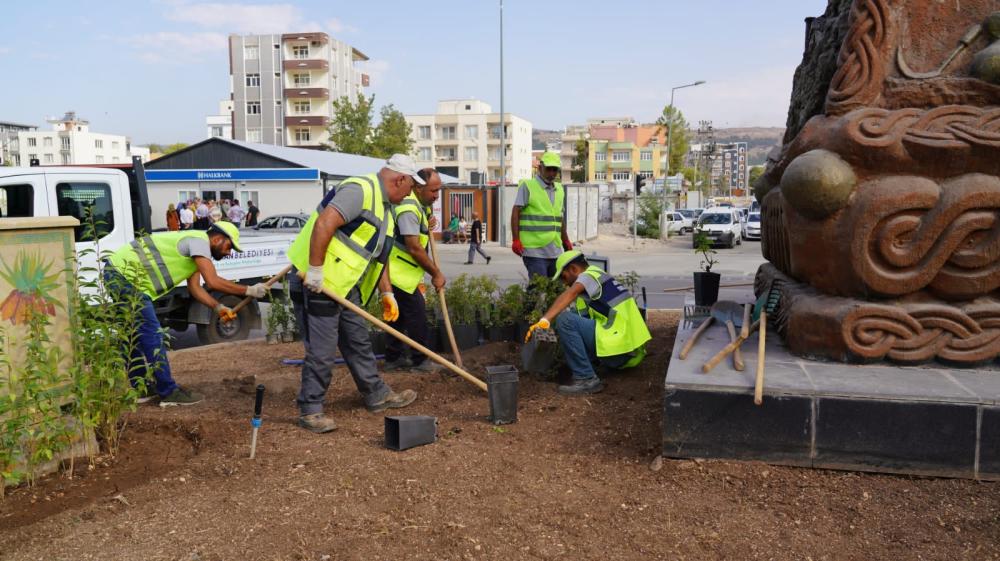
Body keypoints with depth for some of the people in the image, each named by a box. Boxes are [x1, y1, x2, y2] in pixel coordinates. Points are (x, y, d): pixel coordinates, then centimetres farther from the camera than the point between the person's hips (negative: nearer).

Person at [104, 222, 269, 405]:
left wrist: (218, 307, -1)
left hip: (118, 272, 11)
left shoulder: (195, 246, 18)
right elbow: (213, 282, -23)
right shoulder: (199, 240, -13)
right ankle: (169, 392, -2)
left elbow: (195, 287, 11)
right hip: (125, 274, -11)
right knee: (152, 335, -8)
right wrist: (249, 290, -14)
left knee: (138, 334, 18)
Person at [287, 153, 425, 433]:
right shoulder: (360, 190, -17)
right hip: (316, 284, -10)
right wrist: (315, 271, -26)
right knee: (322, 352, -4)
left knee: (359, 343, 18)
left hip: (344, 288, 10)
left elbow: (380, 256, 22)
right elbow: (323, 224, -28)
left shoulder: (384, 209, 17)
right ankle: (310, 411, 10)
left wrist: (387, 293, 17)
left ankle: (377, 395, 31)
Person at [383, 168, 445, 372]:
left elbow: (419, 241, 27)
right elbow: (414, 248, -25)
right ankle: (420, 361, 5)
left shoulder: (421, 204, 10)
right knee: (417, 313, -5)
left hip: (398, 273, 10)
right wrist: (436, 274, -16)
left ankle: (393, 359, 22)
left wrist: (428, 227, 3)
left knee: (400, 314, 14)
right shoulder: (409, 209, -22)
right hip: (398, 274, -10)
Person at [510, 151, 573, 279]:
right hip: (535, 250, -6)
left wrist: (566, 241, 25)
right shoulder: (527, 186, -2)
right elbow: (516, 213, -7)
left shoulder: (560, 189, 18)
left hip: (555, 251, 6)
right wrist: (516, 240, -15)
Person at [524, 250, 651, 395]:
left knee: (565, 319, -17)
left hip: (618, 348, -10)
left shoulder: (589, 276, -3)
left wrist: (544, 320, -36)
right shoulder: (600, 276, 26)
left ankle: (586, 379, -15)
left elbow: (570, 294, -26)